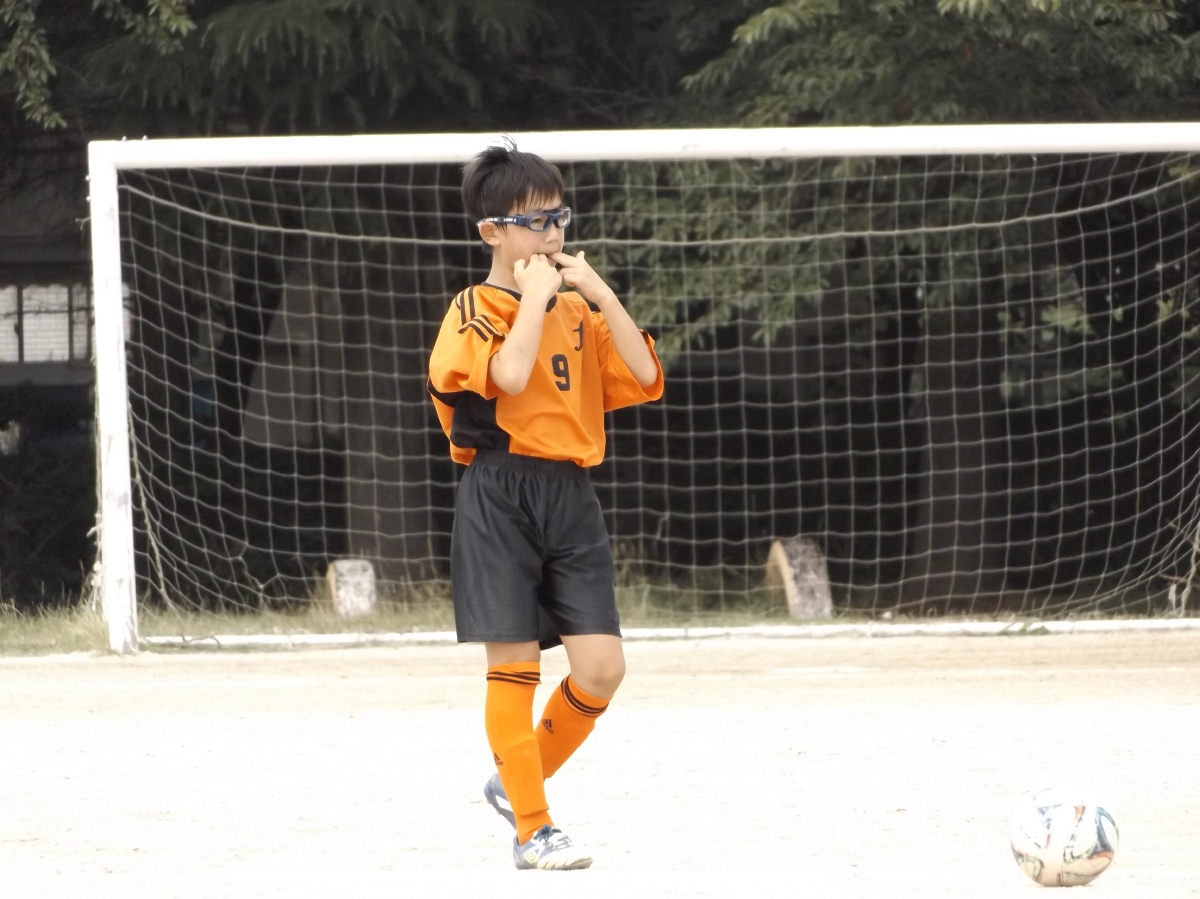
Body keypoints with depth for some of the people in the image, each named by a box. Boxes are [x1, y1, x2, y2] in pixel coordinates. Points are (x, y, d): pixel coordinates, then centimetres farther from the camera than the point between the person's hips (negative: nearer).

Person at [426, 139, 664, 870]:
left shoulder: (577, 310, 14)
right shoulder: (474, 311, -4)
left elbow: (646, 379, 2)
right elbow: (510, 374, -24)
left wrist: (600, 294, -3)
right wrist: (535, 295, -13)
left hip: (571, 496, 5)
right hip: (502, 494, -5)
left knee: (602, 667, -3)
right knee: (514, 663, -3)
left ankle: (518, 781, 18)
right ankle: (533, 829, 4)